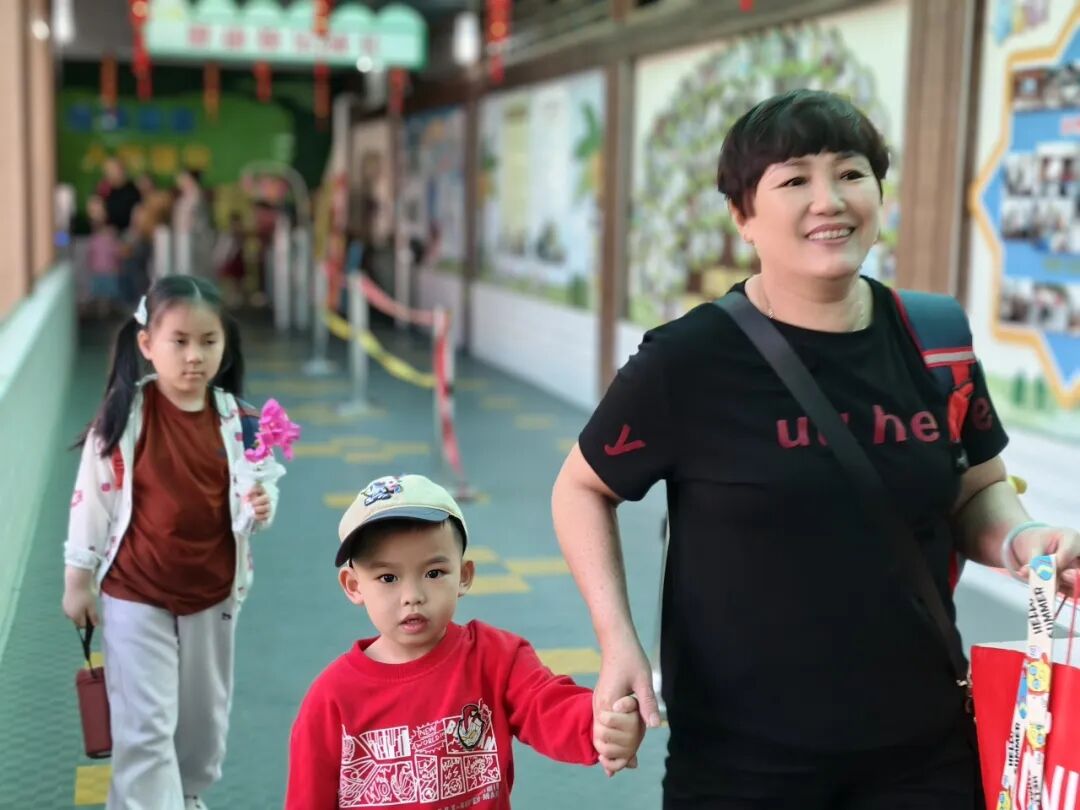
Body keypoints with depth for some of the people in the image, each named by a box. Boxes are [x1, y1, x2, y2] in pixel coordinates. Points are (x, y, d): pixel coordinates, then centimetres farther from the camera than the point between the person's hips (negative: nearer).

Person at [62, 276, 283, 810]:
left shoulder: (236, 420, -6)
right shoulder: (123, 414, -14)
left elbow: (255, 492, 6)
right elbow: (90, 496, -6)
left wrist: (262, 507, -18)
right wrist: (78, 580, -3)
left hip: (214, 593, 4)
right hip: (135, 595, -3)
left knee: (205, 715, 20)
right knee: (144, 726, -3)